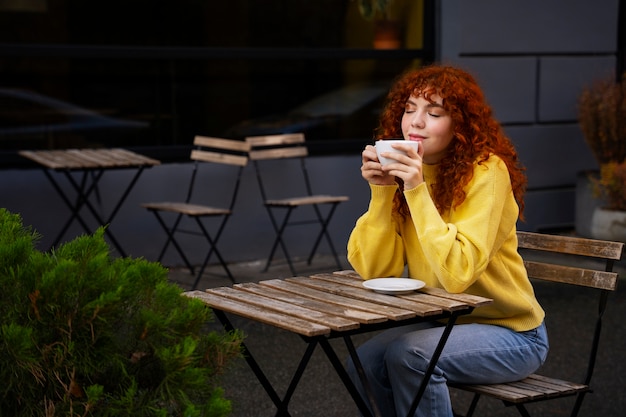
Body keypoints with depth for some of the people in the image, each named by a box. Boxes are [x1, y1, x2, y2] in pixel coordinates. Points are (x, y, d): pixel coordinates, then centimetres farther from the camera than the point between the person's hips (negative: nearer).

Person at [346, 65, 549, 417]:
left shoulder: (485, 172, -20)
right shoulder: (399, 170, -2)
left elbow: (457, 274, -29)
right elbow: (374, 270, -9)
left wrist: (417, 190, -32)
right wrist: (380, 191, -20)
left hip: (510, 333, -6)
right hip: (443, 322, 6)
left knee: (407, 356, -27)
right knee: (364, 364, -13)